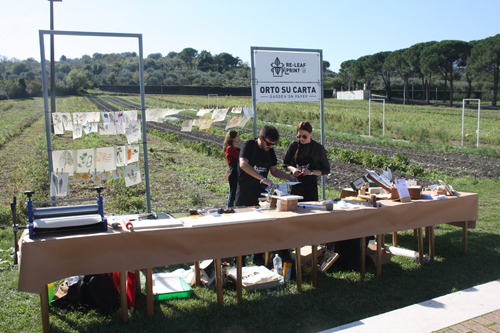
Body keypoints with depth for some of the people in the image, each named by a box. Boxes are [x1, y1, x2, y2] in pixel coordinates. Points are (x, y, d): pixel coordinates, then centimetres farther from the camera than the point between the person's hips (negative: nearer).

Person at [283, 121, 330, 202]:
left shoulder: (318, 148, -4)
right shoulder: (293, 146, -1)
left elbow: (326, 170, 1)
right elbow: (285, 163, 11)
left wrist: (311, 172, -13)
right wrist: (292, 169, -9)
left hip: (311, 188, -1)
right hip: (295, 187, 1)